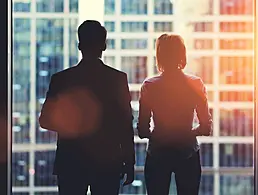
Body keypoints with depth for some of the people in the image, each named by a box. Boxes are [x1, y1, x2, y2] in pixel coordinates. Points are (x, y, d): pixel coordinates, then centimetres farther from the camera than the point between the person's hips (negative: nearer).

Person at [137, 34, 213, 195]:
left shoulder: (149, 86, -8)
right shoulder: (195, 84, -6)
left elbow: (143, 131, -6)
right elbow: (206, 128, -4)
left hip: (158, 154, 0)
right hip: (188, 154, 0)